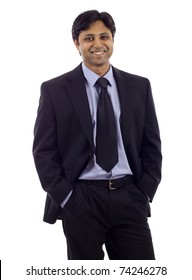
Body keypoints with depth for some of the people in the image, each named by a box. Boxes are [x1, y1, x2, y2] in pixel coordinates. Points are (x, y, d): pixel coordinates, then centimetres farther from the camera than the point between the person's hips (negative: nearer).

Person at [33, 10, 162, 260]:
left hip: (129, 197, 2)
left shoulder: (139, 86, 8)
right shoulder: (55, 90, 1)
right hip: (81, 201, -2)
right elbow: (43, 150, -1)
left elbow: (152, 145, 10)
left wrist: (144, 193, 1)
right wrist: (65, 198, -7)